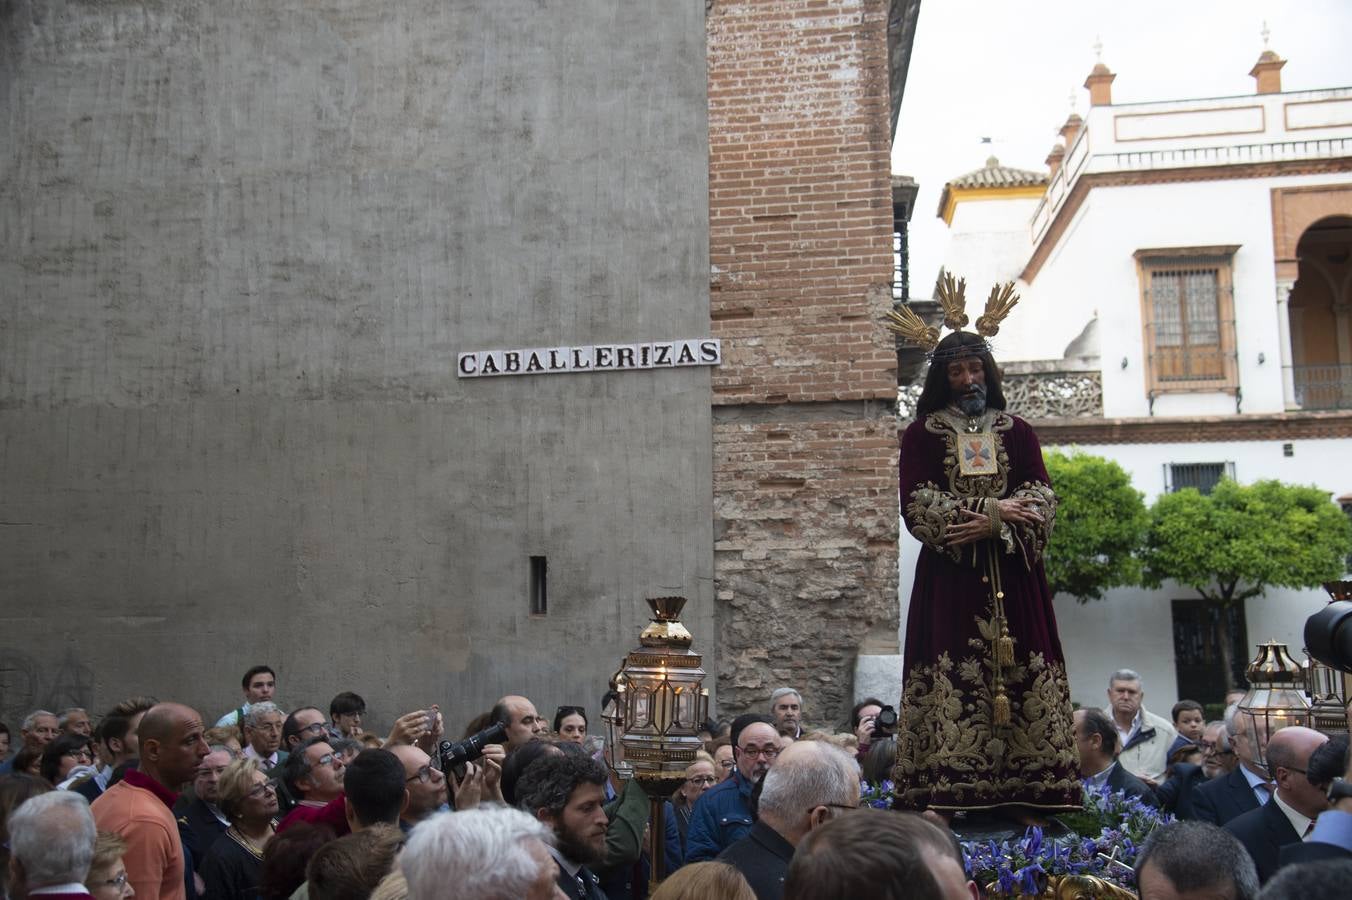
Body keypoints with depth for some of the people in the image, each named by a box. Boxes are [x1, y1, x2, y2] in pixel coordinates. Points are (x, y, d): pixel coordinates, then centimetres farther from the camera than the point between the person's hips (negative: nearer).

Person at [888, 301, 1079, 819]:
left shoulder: (1018, 432, 13)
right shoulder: (922, 434, 7)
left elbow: (1040, 500, 4)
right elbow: (916, 505, -4)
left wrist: (990, 523, -13)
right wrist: (995, 511, -11)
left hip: (1012, 576, 2)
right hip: (949, 575, -2)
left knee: (1019, 675, -2)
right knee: (948, 679, -8)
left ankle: (1022, 798, 2)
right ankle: (942, 799, -7)